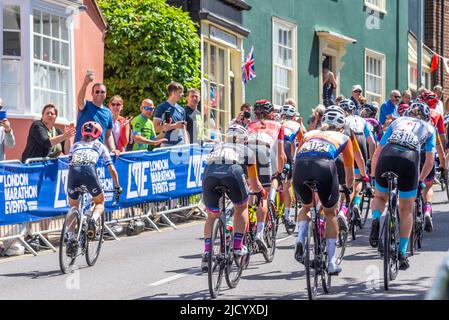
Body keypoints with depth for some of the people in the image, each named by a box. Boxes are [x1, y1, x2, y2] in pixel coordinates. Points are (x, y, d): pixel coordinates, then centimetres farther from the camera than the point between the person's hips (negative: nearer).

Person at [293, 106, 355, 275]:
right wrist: (348, 189, 56)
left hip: (300, 167, 2)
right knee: (330, 213, 21)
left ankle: (300, 241, 5)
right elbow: (349, 172, 37)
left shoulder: (308, 134, 36)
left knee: (306, 206, 31)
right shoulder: (343, 138, 31)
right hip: (324, 166, -2)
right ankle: (332, 263, 17)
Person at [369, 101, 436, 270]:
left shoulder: (397, 122, 31)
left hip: (387, 157, 1)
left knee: (380, 197, 29)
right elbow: (430, 161, 19)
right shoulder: (429, 128, 28)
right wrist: (421, 179, 33)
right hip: (409, 161, -1)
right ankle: (402, 253, 15)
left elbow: (377, 153, 25)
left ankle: (376, 220, -2)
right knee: (406, 210, 17)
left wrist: (373, 176, 33)